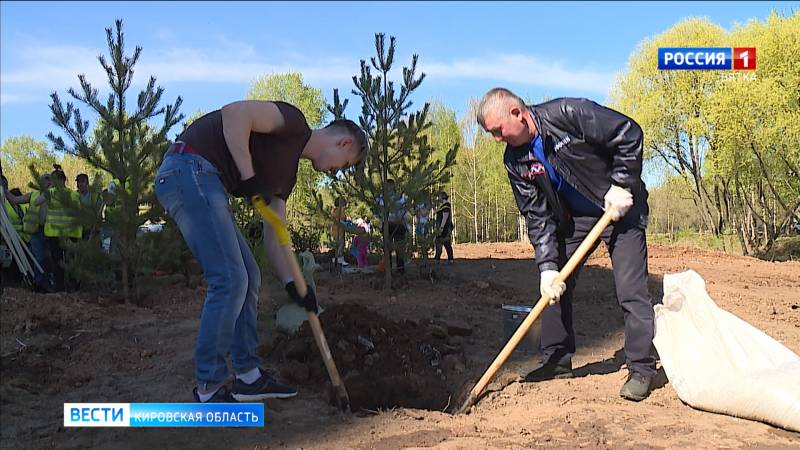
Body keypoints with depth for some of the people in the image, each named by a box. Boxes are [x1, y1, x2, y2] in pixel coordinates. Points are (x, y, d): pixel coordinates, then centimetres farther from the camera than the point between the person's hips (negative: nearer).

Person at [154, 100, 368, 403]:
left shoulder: (287, 172, 22)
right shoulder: (294, 122, -4)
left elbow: (273, 235, 18)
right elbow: (235, 113, -20)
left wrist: (291, 284, 9)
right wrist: (249, 176, -18)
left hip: (204, 182, 10)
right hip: (189, 170, -10)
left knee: (248, 278, 11)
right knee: (230, 280, -11)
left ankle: (249, 377, 19)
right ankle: (208, 391, 0)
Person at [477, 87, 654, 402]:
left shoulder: (568, 114, -25)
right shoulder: (515, 161, -7)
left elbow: (629, 133, -20)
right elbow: (537, 216, -8)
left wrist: (622, 186, -22)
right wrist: (548, 265, -16)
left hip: (620, 208, -6)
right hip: (574, 219, 6)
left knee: (631, 291, -9)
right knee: (554, 286, 4)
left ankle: (641, 369, 3)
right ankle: (557, 361, 18)